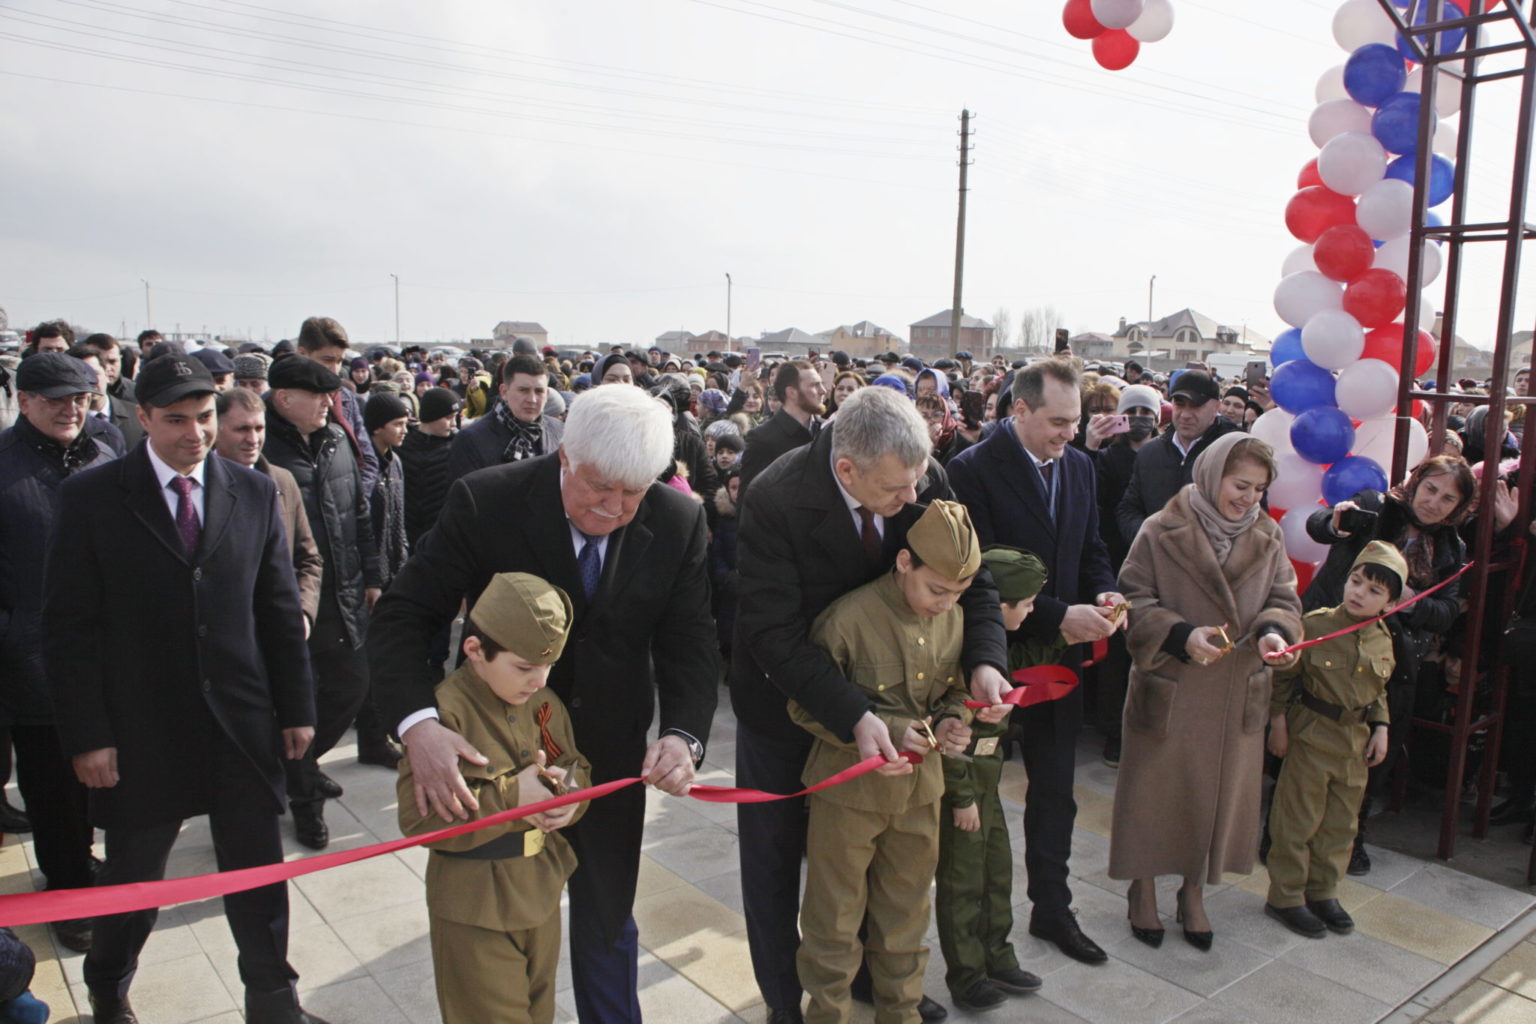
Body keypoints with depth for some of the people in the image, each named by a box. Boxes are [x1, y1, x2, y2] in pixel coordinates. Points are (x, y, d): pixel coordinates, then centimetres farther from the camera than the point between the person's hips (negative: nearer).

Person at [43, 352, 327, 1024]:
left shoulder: (254, 493, 1)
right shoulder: (91, 497, -6)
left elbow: (279, 609, 5)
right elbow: (68, 627, -6)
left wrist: (296, 707, 5)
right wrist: (86, 735, -9)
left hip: (242, 723, 2)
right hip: (141, 730, -1)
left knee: (258, 874, 10)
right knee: (132, 876, 17)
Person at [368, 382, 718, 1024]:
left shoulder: (678, 522, -13)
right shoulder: (485, 502, -21)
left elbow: (690, 645, -10)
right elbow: (402, 618, -20)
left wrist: (684, 735, -30)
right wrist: (417, 723, -37)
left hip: (612, 755, 2)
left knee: (607, 923, 19)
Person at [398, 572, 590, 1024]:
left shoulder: (544, 703, -1)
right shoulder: (445, 711, -22)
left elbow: (574, 766, 10)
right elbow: (418, 818, -24)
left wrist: (572, 791, -15)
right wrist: (511, 798, -30)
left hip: (542, 893, 6)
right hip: (474, 907, -6)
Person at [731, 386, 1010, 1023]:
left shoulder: (924, 481, -20)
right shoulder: (776, 499, -33)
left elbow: (970, 578, -12)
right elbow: (774, 632, -33)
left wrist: (985, 661, -30)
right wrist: (853, 716, -42)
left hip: (878, 690, 4)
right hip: (784, 696, -3)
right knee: (775, 852, 14)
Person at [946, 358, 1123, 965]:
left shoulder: (1078, 466, 4)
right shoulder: (973, 469, -17)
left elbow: (1091, 550, 11)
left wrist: (1104, 595, -10)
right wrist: (1059, 616, -25)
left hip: (1062, 652, 6)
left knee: (1055, 789, 16)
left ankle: (1051, 907, 34)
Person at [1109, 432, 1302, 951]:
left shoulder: (1267, 536, 3)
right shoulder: (1162, 531, -10)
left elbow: (1284, 598, 2)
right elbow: (1134, 600, -11)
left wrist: (1274, 631, -20)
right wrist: (1181, 635, -27)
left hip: (1236, 695, 4)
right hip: (1166, 690, -4)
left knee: (1218, 789, 14)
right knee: (1154, 787, 8)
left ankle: (1194, 891, 34)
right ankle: (1143, 888, 29)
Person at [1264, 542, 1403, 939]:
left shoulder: (1383, 641, 2)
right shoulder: (1315, 625, -15)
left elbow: (1379, 691, 16)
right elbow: (1283, 676, -9)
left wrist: (1381, 728, 6)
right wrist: (1278, 723, -9)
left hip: (1356, 741, 6)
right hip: (1311, 734, -6)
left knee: (1340, 823, 14)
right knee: (1298, 819, 2)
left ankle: (1323, 891, 30)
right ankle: (1285, 896, 15)